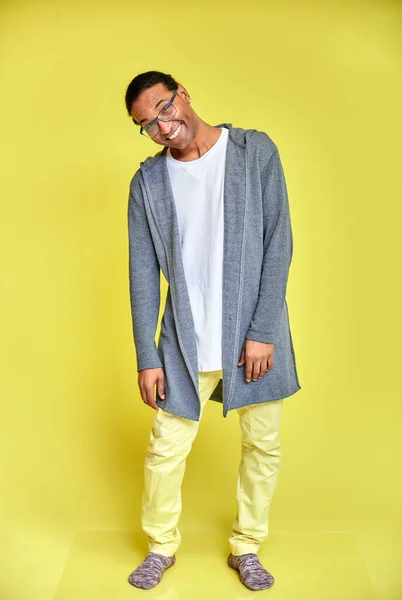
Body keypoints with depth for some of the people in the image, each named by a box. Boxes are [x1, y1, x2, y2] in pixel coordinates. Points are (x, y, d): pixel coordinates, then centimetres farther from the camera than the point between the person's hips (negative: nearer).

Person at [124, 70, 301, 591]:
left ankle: (246, 547, 34)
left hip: (256, 334, 0)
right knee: (165, 449, 6)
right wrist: (147, 358, -2)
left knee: (263, 446, 10)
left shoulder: (255, 151, -4)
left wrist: (262, 332, -12)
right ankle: (161, 547, 32)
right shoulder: (148, 181, 1)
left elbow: (278, 244, -7)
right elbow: (143, 274, 1)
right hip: (186, 342, 1)